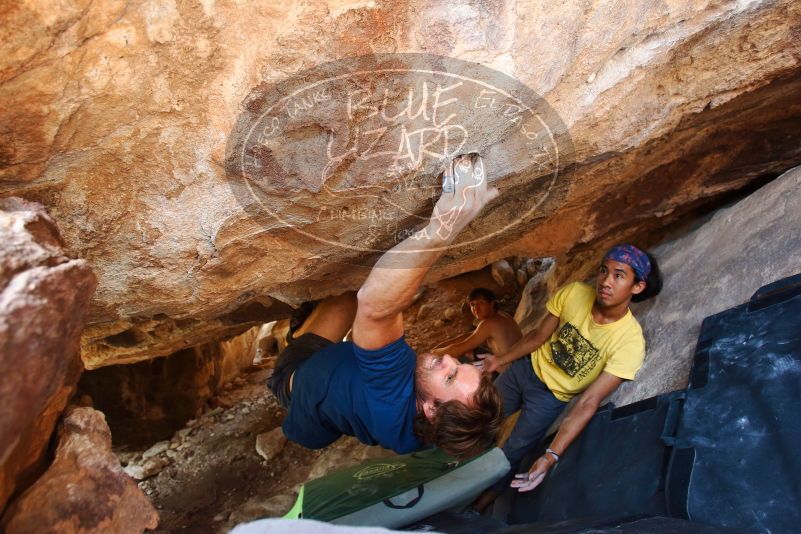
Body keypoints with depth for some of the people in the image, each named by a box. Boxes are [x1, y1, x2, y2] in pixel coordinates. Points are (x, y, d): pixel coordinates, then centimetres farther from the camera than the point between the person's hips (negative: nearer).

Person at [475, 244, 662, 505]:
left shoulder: (630, 341, -29)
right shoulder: (574, 293, -22)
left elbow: (588, 402, -30)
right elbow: (538, 336, -7)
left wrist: (551, 456, -36)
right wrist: (500, 360, -1)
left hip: (552, 396, -3)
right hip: (526, 368, 3)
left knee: (510, 455, 4)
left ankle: (480, 503, 35)